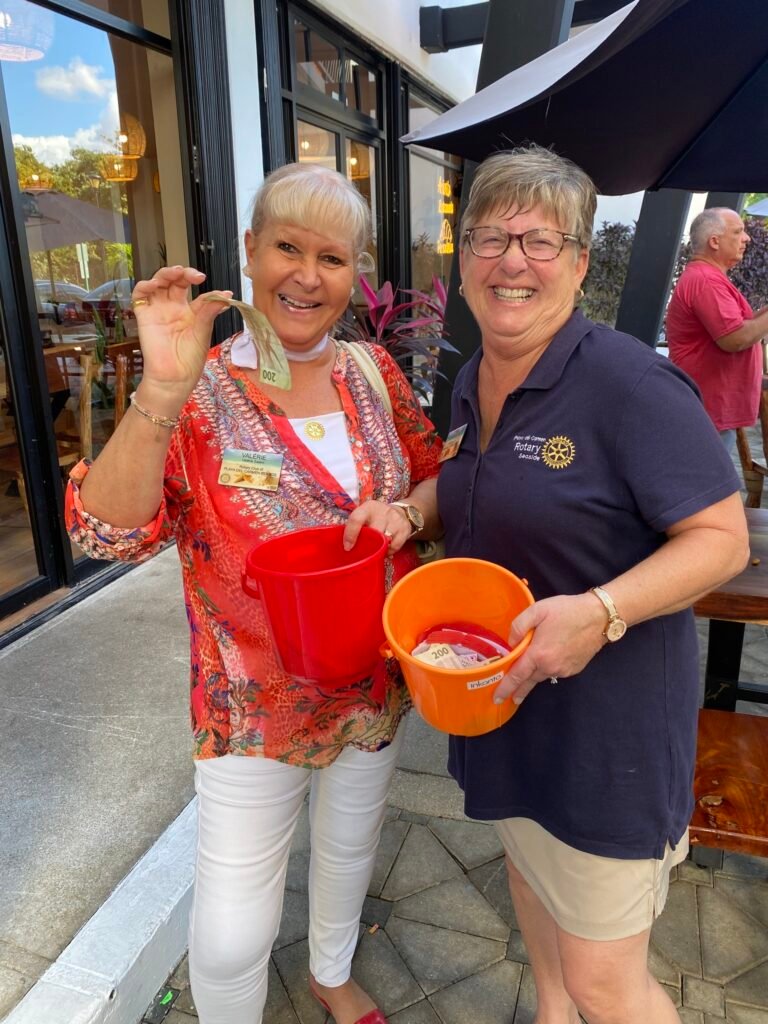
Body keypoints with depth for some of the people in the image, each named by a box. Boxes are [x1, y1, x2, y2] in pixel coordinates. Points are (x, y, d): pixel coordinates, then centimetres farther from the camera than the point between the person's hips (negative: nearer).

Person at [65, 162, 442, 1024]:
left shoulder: (373, 371, -4)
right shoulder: (202, 390, -15)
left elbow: (439, 480, 4)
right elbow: (106, 531, -24)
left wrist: (406, 511, -19)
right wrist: (162, 388, -36)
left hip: (377, 682, 5)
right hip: (255, 700, -4)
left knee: (349, 845, 28)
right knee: (230, 939, 5)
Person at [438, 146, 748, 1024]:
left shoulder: (630, 383, -20)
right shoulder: (471, 382, 3)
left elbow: (721, 538, -19)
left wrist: (599, 612, -33)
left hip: (607, 721, -7)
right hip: (501, 697, 8)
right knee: (527, 860, 29)